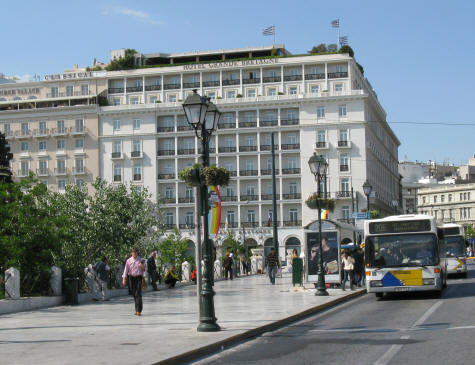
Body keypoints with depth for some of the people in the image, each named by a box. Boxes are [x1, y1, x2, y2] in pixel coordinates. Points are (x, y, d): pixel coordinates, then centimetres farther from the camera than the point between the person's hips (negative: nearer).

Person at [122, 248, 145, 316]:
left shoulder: (141, 260, 3)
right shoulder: (129, 260, 5)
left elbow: (144, 269, 10)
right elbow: (126, 269, 0)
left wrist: (142, 266, -13)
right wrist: (124, 278, -10)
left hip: (139, 277, -2)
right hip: (132, 277, 2)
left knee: (138, 294, -12)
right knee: (134, 294, 7)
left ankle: (139, 310, -17)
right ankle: (137, 309, 20)